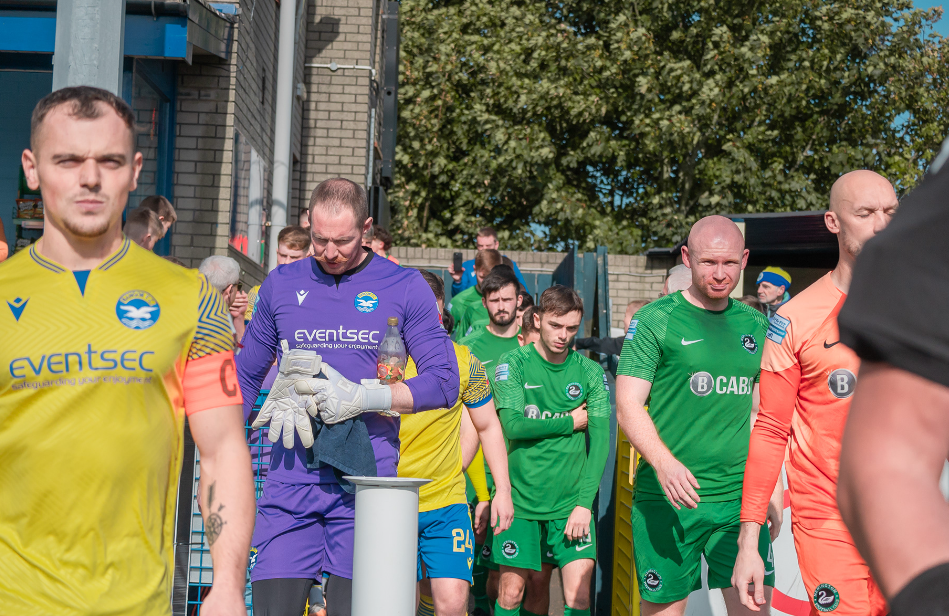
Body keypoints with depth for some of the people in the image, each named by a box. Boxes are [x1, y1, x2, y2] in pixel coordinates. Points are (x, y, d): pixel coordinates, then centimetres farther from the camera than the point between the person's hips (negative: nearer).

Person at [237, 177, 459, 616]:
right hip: (289, 481, 2)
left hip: (365, 479, -2)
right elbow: (244, 378, 19)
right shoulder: (281, 284, 11)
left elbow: (444, 382, 0)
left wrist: (363, 397, -13)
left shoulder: (405, 287, 4)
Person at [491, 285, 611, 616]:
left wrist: (585, 502, -11)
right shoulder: (513, 363, -1)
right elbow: (513, 425, -13)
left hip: (572, 501, 1)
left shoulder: (590, 372, 3)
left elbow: (599, 440, -3)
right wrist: (570, 422, -6)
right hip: (520, 498, -1)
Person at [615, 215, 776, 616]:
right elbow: (627, 406, -9)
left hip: (739, 497, 4)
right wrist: (664, 463, -24)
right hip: (667, 498, -3)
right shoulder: (655, 320, -3)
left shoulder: (755, 325, 12)